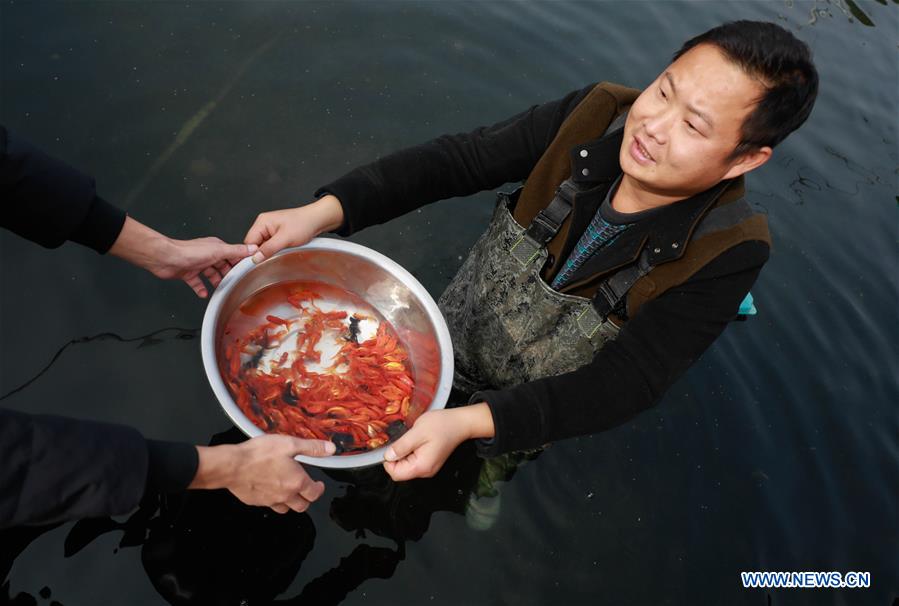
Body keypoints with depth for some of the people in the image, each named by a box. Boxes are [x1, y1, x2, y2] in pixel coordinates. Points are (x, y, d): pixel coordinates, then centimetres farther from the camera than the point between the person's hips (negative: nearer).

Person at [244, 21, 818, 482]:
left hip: (538, 408, -1)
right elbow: (455, 160, -24)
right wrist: (323, 211, -36)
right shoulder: (595, 118, -26)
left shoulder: (726, 254, -32)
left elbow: (628, 381, -33)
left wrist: (470, 422, -45)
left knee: (497, 466, 32)